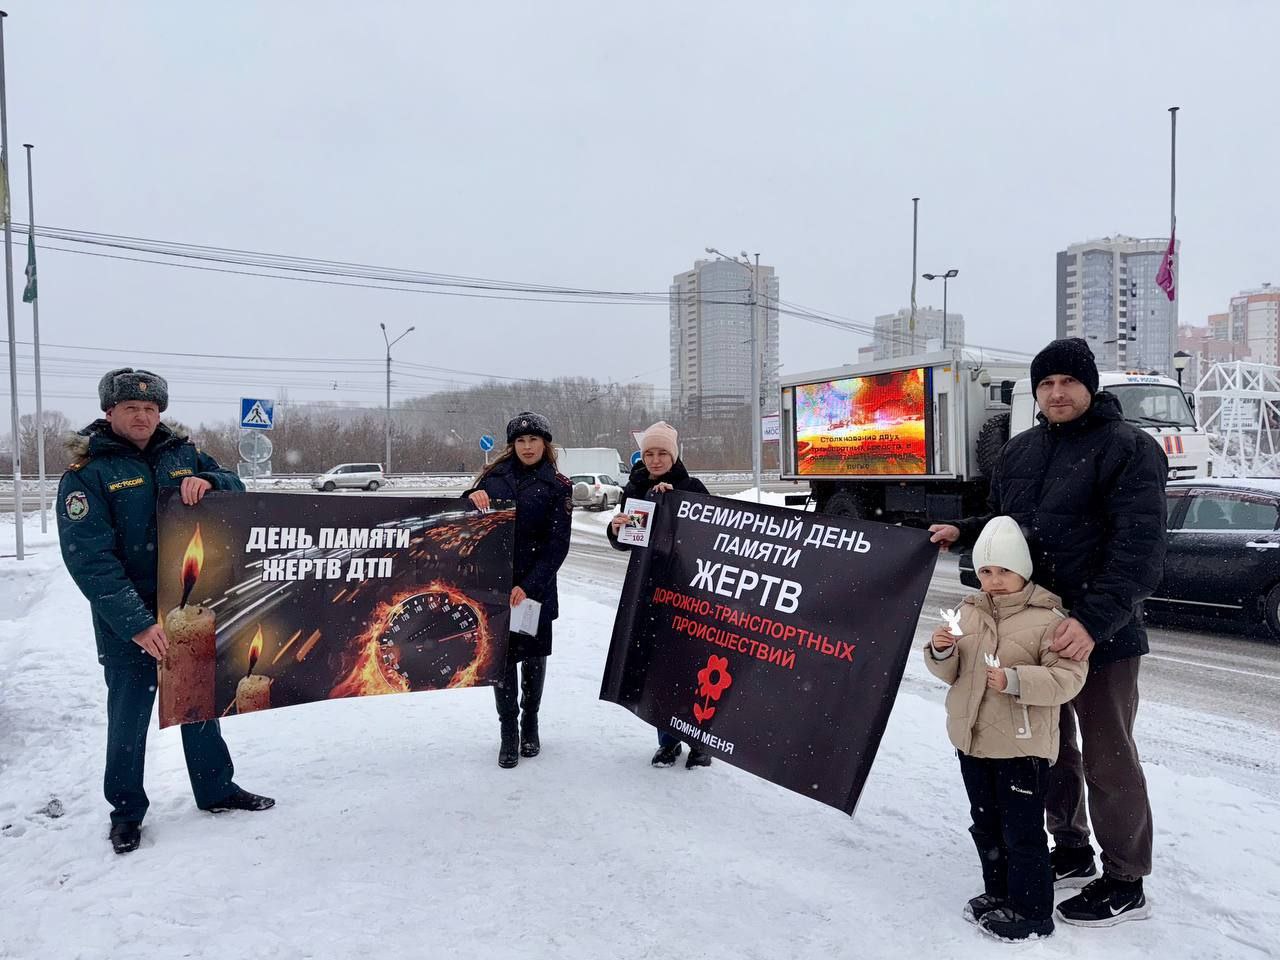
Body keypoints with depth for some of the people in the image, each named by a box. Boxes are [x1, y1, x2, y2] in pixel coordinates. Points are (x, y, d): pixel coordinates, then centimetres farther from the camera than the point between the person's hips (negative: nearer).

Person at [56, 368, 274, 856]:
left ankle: (216, 789, 32)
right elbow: (90, 560, -17)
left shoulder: (183, 454, 3)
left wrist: (207, 482, -19)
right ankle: (126, 810, 27)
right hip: (127, 619, -4)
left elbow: (235, 487, 5)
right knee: (129, 713, 7)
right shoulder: (87, 473, -10)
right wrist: (137, 624, -24)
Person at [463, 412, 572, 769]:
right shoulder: (496, 476, 6)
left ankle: (530, 726, 30)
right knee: (501, 655, 2)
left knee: (533, 655, 11)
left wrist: (528, 585, -15)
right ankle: (509, 733, 15)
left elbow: (558, 544, -6)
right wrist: (473, 497, -17)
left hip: (536, 585, -1)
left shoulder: (557, 486, -1)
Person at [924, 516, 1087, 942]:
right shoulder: (969, 611, 5)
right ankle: (998, 892, 37)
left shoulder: (1047, 618, -13)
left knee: (1022, 833, 4)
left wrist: (1016, 680, -30)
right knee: (986, 826, 20)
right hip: (973, 740, 6)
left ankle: (1032, 912, 19)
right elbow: (951, 673, 11)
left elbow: (1068, 677, -18)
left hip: (1023, 746, -6)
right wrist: (941, 652, -11)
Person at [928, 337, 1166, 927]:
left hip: (1102, 635, -7)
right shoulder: (1019, 452, 10)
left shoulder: (1129, 449, -11)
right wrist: (962, 532, 4)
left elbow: (1139, 551, -21)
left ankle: (1125, 883, 22)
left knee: (1107, 758, 4)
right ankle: (1071, 853, 38)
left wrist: (1094, 620, -31)